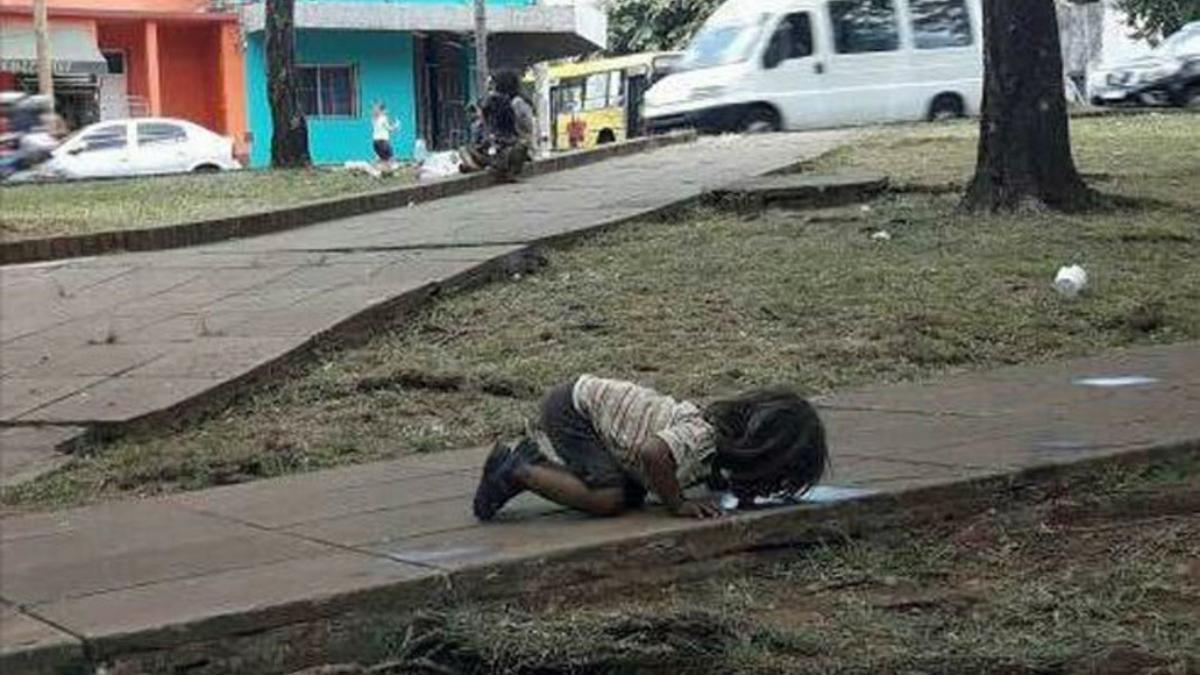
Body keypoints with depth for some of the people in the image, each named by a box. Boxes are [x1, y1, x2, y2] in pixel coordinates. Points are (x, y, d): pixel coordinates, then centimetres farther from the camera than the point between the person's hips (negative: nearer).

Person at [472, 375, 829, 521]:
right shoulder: (701, 437, -28)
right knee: (610, 498, -19)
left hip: (591, 397, 9)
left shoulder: (725, 423, -1)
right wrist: (677, 504, -29)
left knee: (633, 496, 7)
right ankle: (518, 471, -3)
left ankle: (532, 461, 17)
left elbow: (708, 475, 16)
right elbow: (654, 453, -44)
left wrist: (730, 485, -5)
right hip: (570, 407, -9)